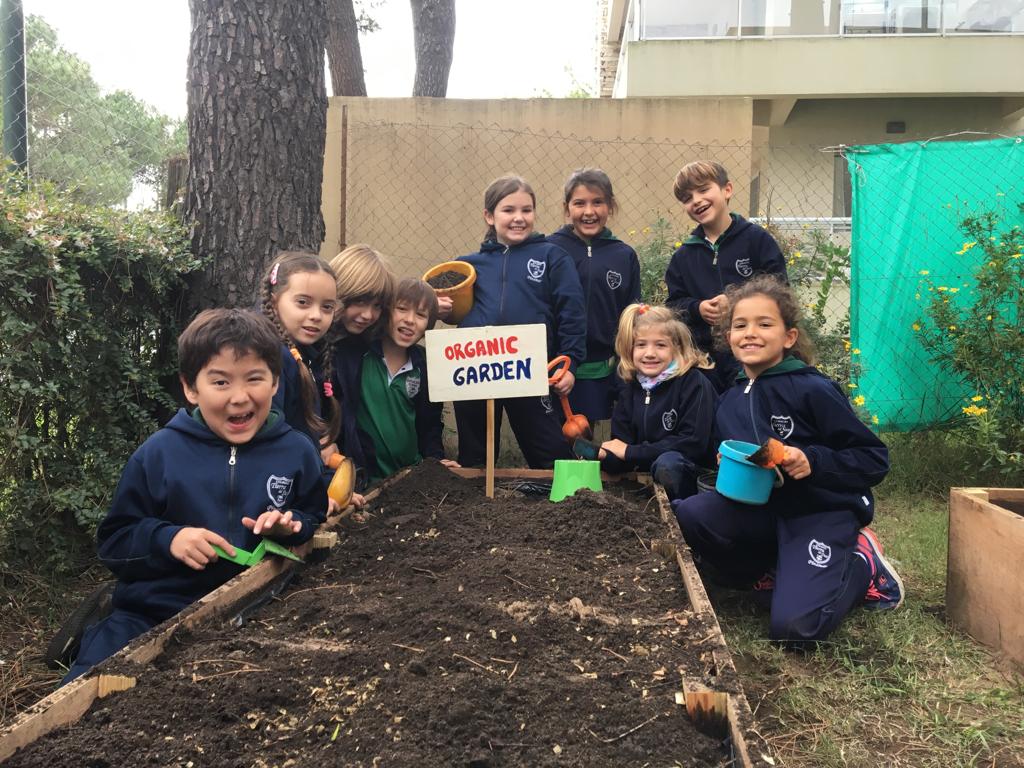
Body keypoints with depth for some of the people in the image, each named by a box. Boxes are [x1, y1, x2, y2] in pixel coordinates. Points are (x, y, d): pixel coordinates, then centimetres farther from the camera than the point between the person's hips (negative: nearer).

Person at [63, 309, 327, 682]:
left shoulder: (297, 452, 1)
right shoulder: (159, 453, -1)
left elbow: (318, 524, 11)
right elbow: (114, 541, 3)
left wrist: (292, 527, -11)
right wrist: (166, 539, -16)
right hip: (153, 615, 0)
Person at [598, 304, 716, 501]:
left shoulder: (695, 383, -10)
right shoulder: (632, 388, 8)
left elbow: (694, 442, -19)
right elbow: (621, 444, 4)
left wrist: (631, 452, -16)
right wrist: (604, 455, -21)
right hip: (646, 477, 6)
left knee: (667, 462, -34)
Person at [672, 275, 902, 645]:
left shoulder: (813, 390, -13)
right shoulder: (728, 402, 5)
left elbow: (875, 459, -10)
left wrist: (813, 461, -25)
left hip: (823, 513, -5)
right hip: (762, 509, 5)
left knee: (794, 625, -23)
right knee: (687, 515, -23)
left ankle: (862, 564, 8)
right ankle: (776, 571, 2)